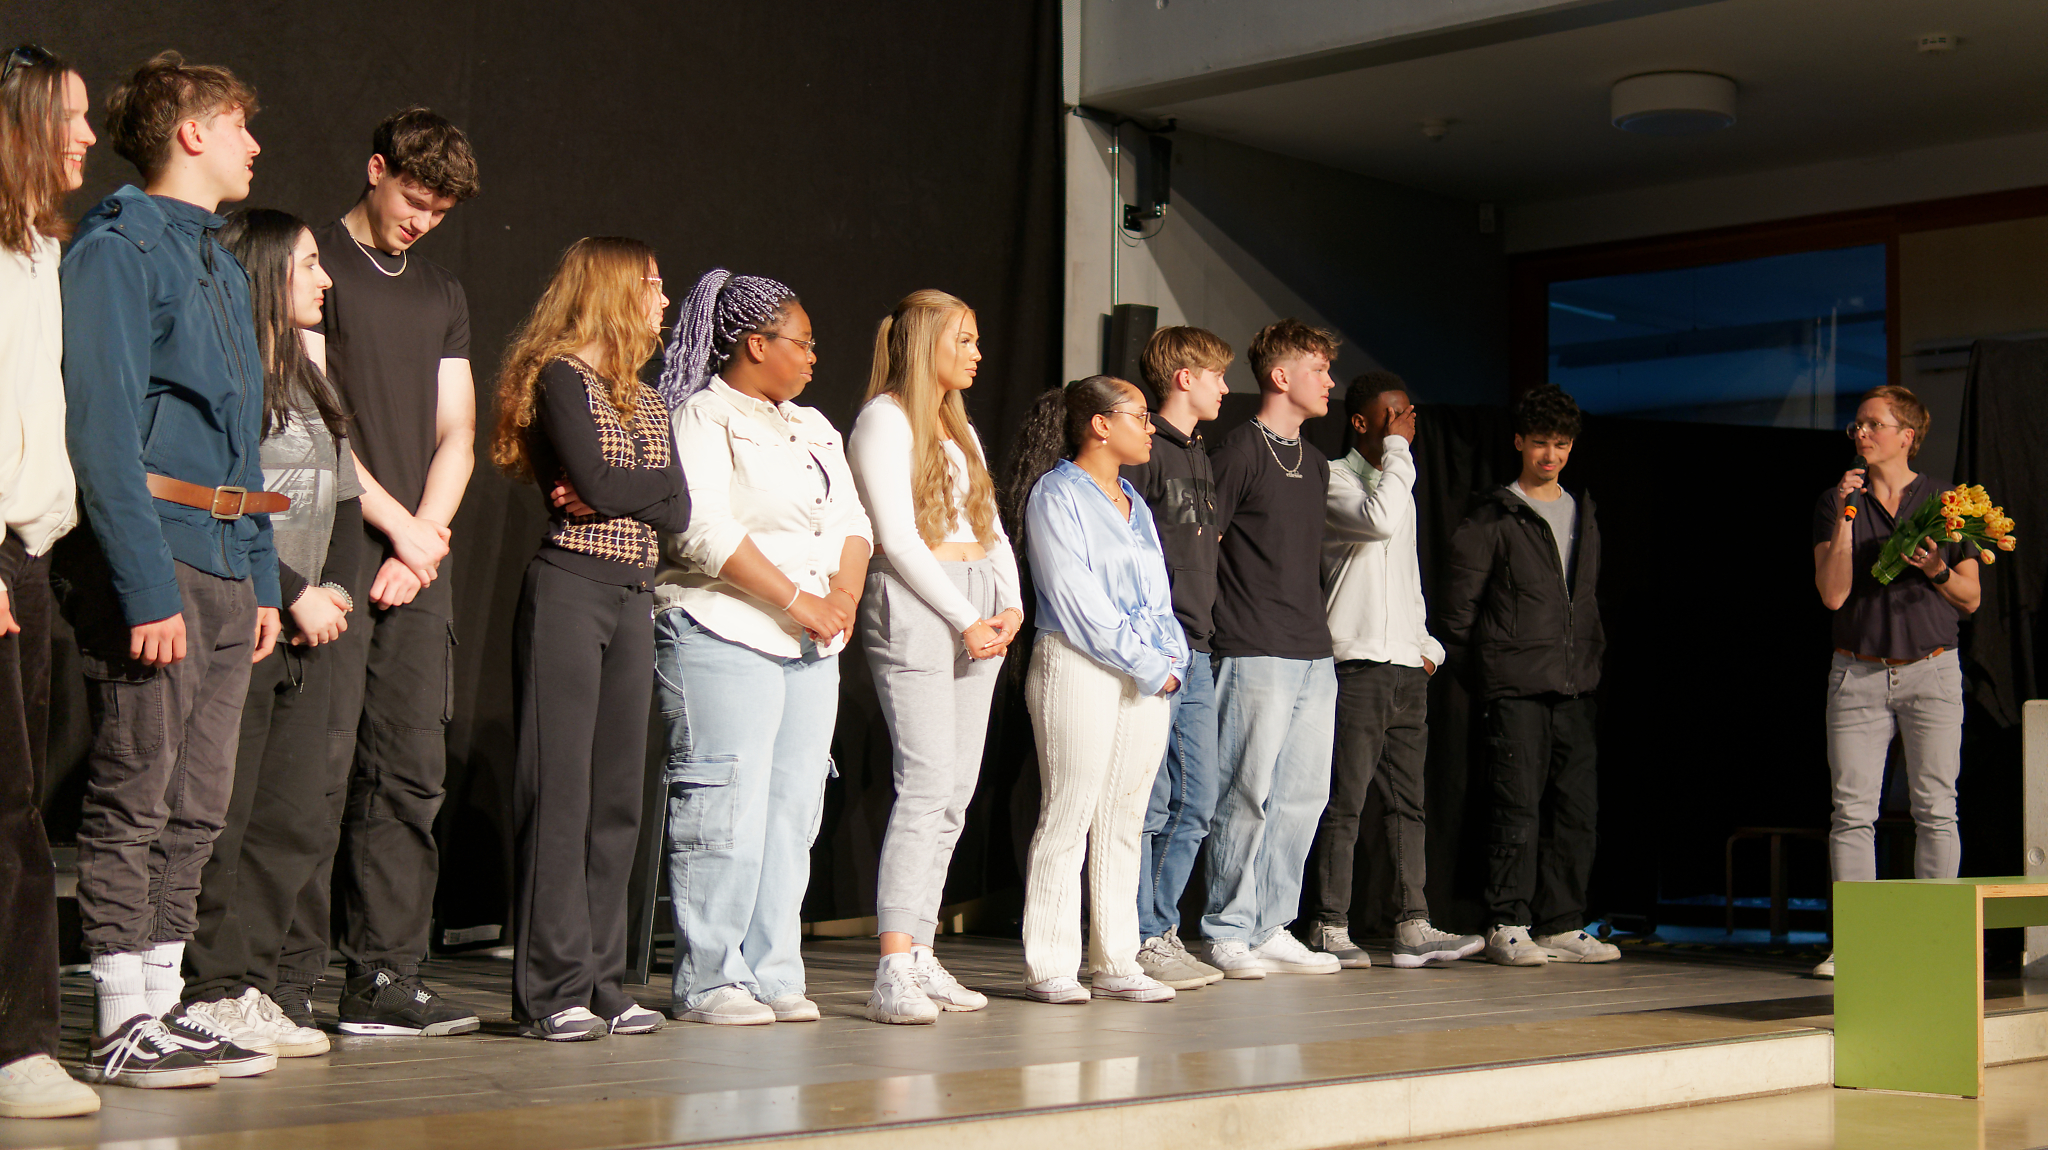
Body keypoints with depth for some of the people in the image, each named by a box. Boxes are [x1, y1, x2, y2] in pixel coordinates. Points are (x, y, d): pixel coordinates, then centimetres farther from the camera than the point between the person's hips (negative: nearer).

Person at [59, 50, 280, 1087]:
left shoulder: (220, 264, 21)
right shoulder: (117, 248, -6)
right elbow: (103, 433, -15)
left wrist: (261, 576, 15)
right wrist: (147, 588, -20)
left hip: (225, 573, 9)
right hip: (155, 561, -8)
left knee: (195, 809, 9)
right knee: (131, 802, -4)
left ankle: (164, 1006, 16)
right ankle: (124, 1025, 1)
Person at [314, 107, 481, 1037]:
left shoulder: (442, 297, 21)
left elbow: (455, 436, 16)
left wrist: (421, 541, 1)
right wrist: (399, 526, -6)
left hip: (417, 561, 6)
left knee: (411, 772, 3)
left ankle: (385, 979, 7)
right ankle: (290, 984, -5)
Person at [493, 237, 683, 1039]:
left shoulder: (647, 402, 20)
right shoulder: (562, 377, -3)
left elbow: (677, 510, 8)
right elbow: (595, 480, -15)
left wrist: (610, 494, -7)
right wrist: (646, 487, 1)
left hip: (634, 600, 8)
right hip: (569, 590, -8)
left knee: (618, 793, 6)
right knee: (559, 791, -6)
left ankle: (602, 983, 11)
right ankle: (553, 992, -4)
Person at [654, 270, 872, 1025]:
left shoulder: (813, 429, 23)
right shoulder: (702, 418, -4)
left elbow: (850, 522, 18)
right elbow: (704, 533, -16)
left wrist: (843, 596, -2)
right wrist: (798, 601, -16)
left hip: (812, 647, 8)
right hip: (723, 634, -8)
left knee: (793, 809, 5)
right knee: (727, 809, -9)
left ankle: (773, 975, 10)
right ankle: (709, 982, -3)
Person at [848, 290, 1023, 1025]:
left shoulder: (960, 428, 24)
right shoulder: (884, 419, -3)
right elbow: (898, 538, -11)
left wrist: (1010, 605, 4)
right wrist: (966, 620, -12)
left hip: (979, 610, 9)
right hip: (915, 606, -8)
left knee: (956, 791, 4)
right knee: (926, 785, -15)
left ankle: (920, 957, 7)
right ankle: (893, 976, -17)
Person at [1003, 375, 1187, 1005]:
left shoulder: (1136, 505, 22)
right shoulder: (1056, 496, -4)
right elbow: (1076, 600, -12)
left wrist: (1171, 658, 2)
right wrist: (1148, 663, -11)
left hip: (1148, 676, 8)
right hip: (1077, 668, -8)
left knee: (1124, 818, 7)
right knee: (1068, 814, -7)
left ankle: (1115, 960, 11)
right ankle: (1049, 965, -3)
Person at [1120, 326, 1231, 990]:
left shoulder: (1200, 456, 20)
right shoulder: (1143, 450, -8)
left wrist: (1200, 635, 16)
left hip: (1193, 652, 9)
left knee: (1196, 801, 9)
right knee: (1147, 799, -6)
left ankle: (1162, 931, 17)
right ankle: (1140, 942, 0)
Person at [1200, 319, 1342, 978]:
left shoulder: (1315, 463, 19)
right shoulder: (1240, 452, -6)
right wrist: (1222, 629, -9)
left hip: (1315, 657, 8)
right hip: (1256, 655, -8)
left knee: (1303, 796, 8)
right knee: (1248, 796, -6)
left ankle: (1271, 929, 15)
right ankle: (1228, 935, 2)